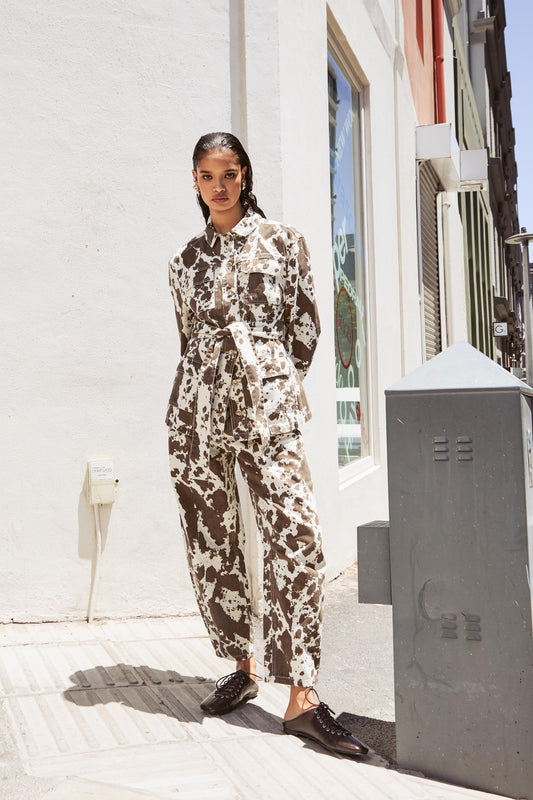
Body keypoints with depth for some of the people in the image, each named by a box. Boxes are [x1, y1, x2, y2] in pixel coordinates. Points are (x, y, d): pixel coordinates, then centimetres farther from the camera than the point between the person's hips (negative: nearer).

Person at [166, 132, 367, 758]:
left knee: (296, 540, -11)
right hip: (197, 412, 3)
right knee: (211, 545, 6)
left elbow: (305, 327, 9)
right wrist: (217, 388, 14)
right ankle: (241, 666, 23)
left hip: (268, 409, -3)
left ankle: (300, 697, -6)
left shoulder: (282, 241, 8)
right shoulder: (186, 259, 16)